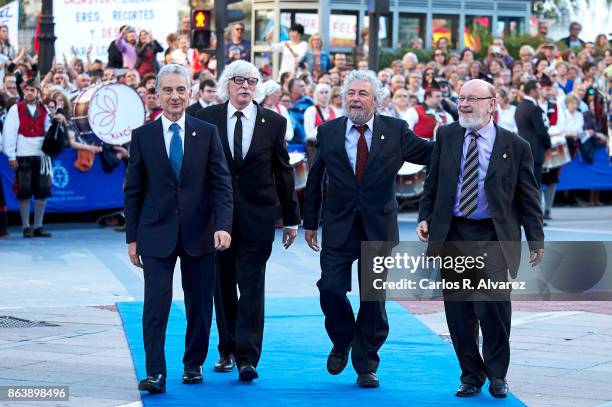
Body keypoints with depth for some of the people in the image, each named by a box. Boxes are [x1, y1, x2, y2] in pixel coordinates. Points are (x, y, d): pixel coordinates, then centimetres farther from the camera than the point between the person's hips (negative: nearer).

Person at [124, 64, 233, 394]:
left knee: (199, 305, 8)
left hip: (199, 234, 1)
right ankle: (155, 373, -9)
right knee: (156, 305, -9)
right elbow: (133, 191, 5)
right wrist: (132, 238, 2)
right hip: (157, 234, -1)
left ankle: (193, 365, 23)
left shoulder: (207, 133, 3)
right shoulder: (142, 136, 3)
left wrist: (223, 226, -14)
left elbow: (221, 184, -1)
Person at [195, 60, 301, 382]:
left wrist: (291, 217, 7)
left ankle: (247, 358, -7)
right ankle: (227, 351, 22)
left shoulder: (273, 122, 2)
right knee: (223, 287, 10)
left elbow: (283, 172, 6)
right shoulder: (207, 118, 1)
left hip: (257, 219, -1)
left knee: (252, 288, -6)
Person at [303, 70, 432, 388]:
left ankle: (366, 366, 16)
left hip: (379, 226, 0)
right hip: (339, 224, 1)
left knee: (374, 298, 3)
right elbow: (314, 180, 9)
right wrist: (310, 222, 8)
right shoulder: (328, 132, 3)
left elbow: (431, 154, -2)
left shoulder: (396, 131, -1)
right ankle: (342, 343, 22)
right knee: (331, 288, -8)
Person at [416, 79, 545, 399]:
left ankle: (497, 374, 2)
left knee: (492, 303, -16)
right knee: (458, 312, 5)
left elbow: (528, 196, 6)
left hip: (493, 238, -3)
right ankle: (471, 376, 19)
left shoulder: (515, 146, 2)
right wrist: (425, 217, 4)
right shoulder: (446, 136, 9)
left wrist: (536, 238, 3)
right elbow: (432, 182, 15)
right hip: (452, 235, 3)